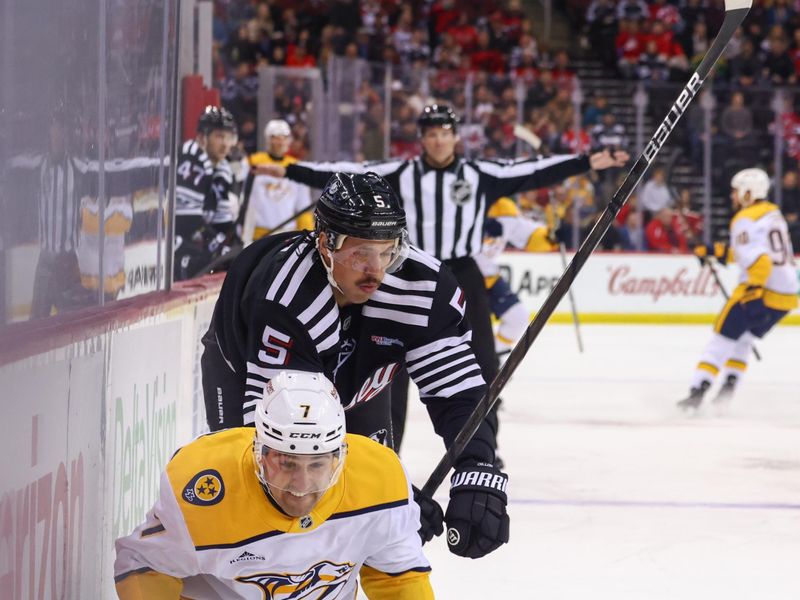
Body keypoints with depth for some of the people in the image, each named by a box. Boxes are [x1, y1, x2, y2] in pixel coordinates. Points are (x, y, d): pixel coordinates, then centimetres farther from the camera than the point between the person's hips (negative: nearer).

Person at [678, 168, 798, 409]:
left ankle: (698, 390, -6)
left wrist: (755, 290, -28)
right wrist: (718, 253, 29)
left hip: (760, 291, -8)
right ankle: (729, 386, 12)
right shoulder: (773, 213, 18)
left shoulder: (745, 220, -11)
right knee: (743, 339, 22)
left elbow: (757, 257, -24)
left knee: (723, 337, 0)